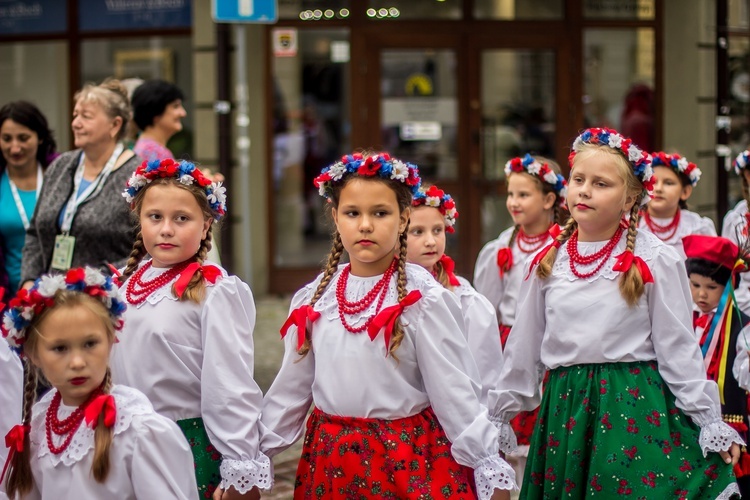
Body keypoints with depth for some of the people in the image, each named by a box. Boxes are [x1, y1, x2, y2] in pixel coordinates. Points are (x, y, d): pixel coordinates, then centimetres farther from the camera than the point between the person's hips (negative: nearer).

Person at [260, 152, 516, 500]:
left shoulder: (422, 297, -10)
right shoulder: (314, 298, 2)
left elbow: (455, 391, -9)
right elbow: (291, 388, 10)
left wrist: (489, 468, -9)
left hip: (410, 457, -4)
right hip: (329, 458, 4)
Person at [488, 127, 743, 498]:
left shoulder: (655, 260, -5)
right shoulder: (547, 262, 6)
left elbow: (677, 346, -2)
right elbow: (524, 346, 13)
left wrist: (710, 423, -3)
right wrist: (499, 414, 16)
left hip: (637, 406, -3)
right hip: (564, 408, 4)